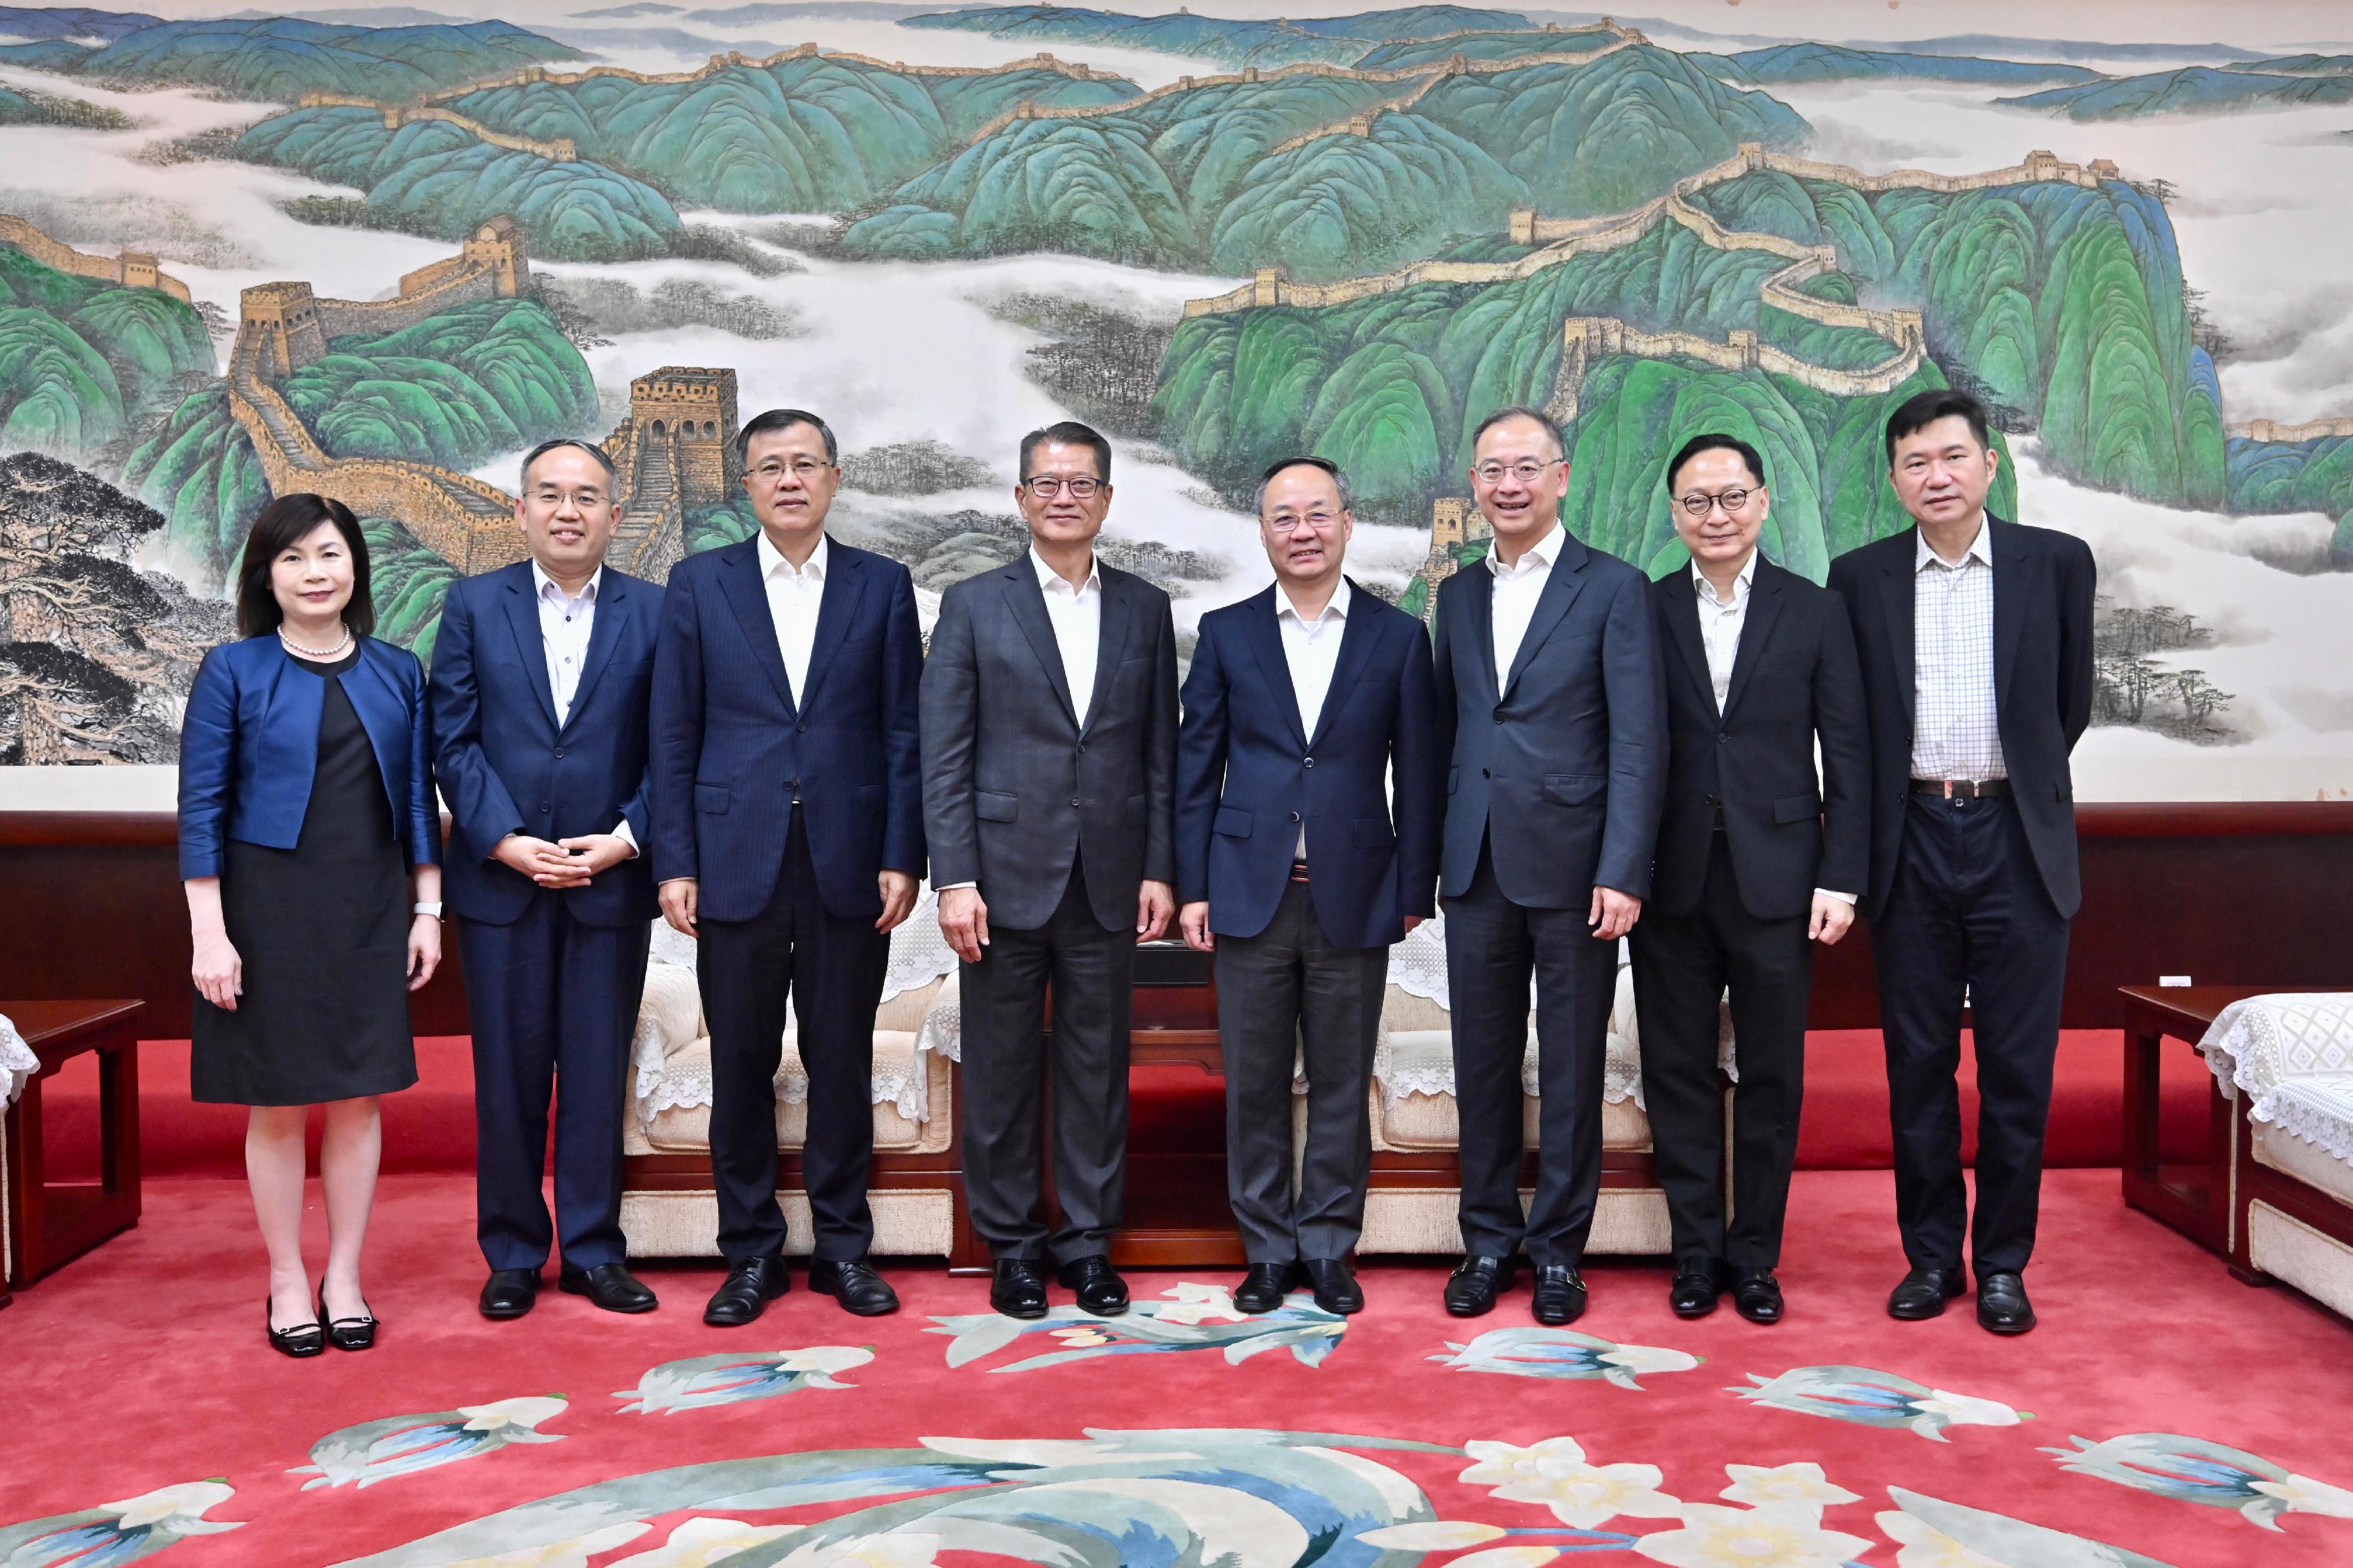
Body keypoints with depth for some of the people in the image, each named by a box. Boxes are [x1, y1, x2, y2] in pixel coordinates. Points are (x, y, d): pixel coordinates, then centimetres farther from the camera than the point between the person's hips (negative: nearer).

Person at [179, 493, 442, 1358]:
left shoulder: (398, 672, 6)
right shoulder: (233, 670, -2)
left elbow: (419, 799, 9)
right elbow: (201, 807, -5)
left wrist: (427, 910, 4)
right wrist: (209, 932, -10)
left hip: (370, 911, 3)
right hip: (269, 907, -2)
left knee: (360, 1096, 5)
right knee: (277, 1102, 4)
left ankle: (344, 1279, 18)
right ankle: (288, 1283, 17)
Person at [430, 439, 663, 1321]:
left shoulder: (655, 613, 3)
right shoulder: (473, 605, 4)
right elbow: (453, 741, 0)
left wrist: (626, 839, -11)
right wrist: (506, 842, -11)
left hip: (611, 881, 0)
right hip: (500, 878, 0)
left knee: (599, 1074, 6)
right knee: (507, 1076, 7)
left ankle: (593, 1251, 18)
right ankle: (512, 1255, 19)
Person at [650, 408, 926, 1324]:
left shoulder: (884, 587, 6)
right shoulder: (698, 585, 6)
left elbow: (904, 733, 4)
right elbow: (673, 736, 4)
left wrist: (902, 858, -3)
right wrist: (675, 863, -2)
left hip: (850, 867, 0)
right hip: (738, 862, 0)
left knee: (843, 1063, 8)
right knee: (741, 1066, 6)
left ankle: (843, 1246, 20)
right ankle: (751, 1252, 19)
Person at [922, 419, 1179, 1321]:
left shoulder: (1145, 609, 9)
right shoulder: (974, 606, 2)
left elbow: (1162, 754, 9)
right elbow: (944, 757, -2)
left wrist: (1160, 869, 2)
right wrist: (954, 878, -9)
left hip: (1109, 882, 2)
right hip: (1007, 874, -2)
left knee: (1098, 1067, 8)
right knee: (1002, 1070, 6)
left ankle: (1088, 1242, 20)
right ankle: (1011, 1244, 19)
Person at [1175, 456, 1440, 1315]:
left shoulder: (1398, 637, 4)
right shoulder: (1226, 633, 6)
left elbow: (1418, 775, 4)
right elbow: (1196, 766, 5)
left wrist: (1416, 890, 0)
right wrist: (1192, 887, 0)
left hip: (1353, 897, 0)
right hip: (1251, 894, 1)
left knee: (1342, 1083, 7)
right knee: (1254, 1082, 6)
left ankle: (1329, 1247, 20)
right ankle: (1268, 1249, 19)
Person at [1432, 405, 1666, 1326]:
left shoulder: (1614, 589, -2)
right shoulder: (1459, 595, 13)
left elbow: (1639, 743, -8)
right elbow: (1447, 730, 14)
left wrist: (1623, 872, -15)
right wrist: (1426, 860, 8)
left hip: (1573, 867, -4)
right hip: (1477, 868, 4)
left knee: (1571, 1067, 5)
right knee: (1483, 1062, 10)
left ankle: (1558, 1248, 18)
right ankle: (1488, 1240, 23)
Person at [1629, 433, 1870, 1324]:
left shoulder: (1815, 613, 5)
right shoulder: (1643, 612, 5)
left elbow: (1848, 757, 3)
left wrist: (1840, 877, -4)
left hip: (1775, 880, 0)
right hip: (1671, 878, 0)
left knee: (1772, 1076, 7)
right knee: (1678, 1073, 7)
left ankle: (1754, 1255, 20)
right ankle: (1696, 1252, 20)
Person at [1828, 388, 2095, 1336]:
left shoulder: (2056, 563, 1)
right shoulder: (1859, 578, 4)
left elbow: (2071, 701, 11)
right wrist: (1868, 837, 9)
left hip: (2018, 841, -1)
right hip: (1912, 843, 1)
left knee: (2017, 1067, 4)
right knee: (1918, 1063, 7)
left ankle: (2002, 1263, 17)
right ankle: (1931, 1256, 19)